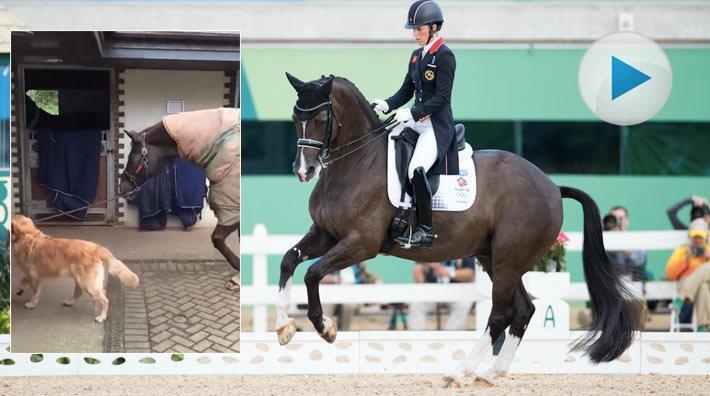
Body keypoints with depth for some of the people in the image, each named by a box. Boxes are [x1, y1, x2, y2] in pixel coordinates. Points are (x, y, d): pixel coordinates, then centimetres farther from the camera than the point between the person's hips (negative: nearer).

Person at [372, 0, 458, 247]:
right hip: (416, 121, 10)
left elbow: (442, 97, -17)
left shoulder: (444, 56, -11)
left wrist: (412, 113, -23)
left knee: (416, 170, -27)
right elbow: (406, 91, 16)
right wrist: (387, 105, -2)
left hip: (437, 125, -10)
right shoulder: (416, 56, 14)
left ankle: (425, 231, -21)